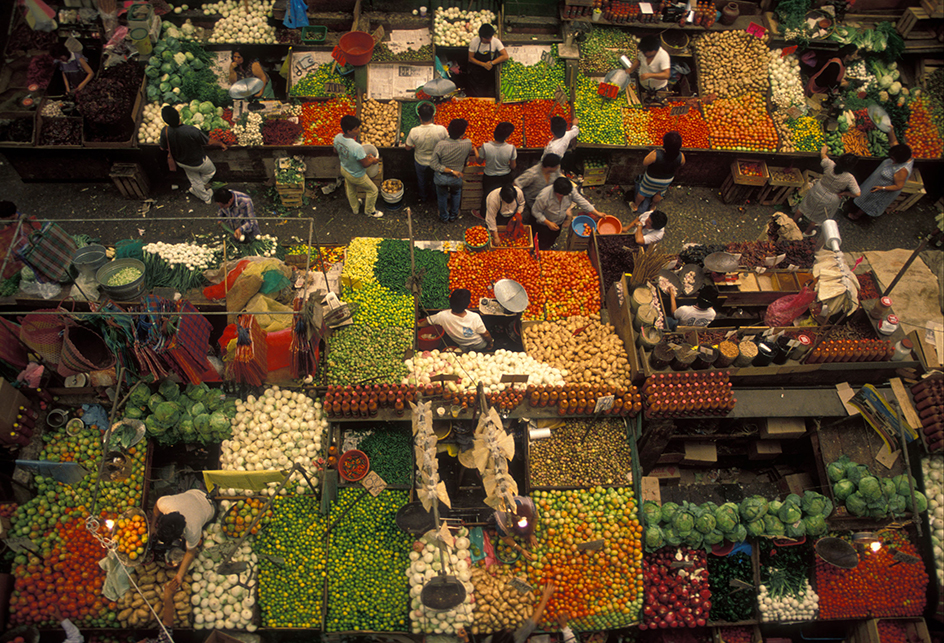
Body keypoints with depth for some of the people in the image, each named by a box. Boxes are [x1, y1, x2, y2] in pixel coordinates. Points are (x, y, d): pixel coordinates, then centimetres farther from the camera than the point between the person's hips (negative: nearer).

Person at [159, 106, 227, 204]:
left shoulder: (165, 132, -26)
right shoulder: (191, 131, -40)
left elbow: (163, 148, -5)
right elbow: (209, 142, -24)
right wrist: (221, 144, -3)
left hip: (181, 162, 5)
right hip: (198, 162, -5)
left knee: (195, 180, 30)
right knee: (211, 171, 30)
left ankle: (206, 198, 52)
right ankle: (194, 188, 44)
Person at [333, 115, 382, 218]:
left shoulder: (337, 137, -22)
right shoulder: (357, 148, -43)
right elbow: (365, 164, -28)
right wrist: (373, 160, -7)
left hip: (344, 170, 7)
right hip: (357, 176, -7)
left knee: (350, 189, 35)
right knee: (373, 190, 20)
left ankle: (354, 208, 61)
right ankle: (369, 211, 44)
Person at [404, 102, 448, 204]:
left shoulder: (414, 131, -33)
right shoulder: (441, 129, -32)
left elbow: (408, 147, -16)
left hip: (420, 162, 0)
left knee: (421, 180, 31)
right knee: (434, 180, 32)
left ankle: (423, 197, 56)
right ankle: (431, 196, 58)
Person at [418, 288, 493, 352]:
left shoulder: (443, 316, -32)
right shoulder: (475, 317, -39)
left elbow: (428, 321, -10)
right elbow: (485, 335, -22)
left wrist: (419, 324, 13)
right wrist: (490, 342, 1)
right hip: (480, 346, -3)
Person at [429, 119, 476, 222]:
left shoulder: (441, 144, -28)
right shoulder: (467, 144, -26)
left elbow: (433, 164, -24)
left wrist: (451, 171, -18)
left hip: (441, 177, 0)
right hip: (456, 179, 0)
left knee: (442, 195, 28)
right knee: (456, 194, 33)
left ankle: (444, 217, 49)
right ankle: (453, 215, 52)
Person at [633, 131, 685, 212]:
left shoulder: (656, 155, -40)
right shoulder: (681, 157, -29)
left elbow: (645, 163, -23)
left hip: (651, 178, -3)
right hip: (667, 180, 3)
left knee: (642, 192, 27)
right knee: (659, 193, 33)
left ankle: (635, 206, 50)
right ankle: (653, 207, 57)